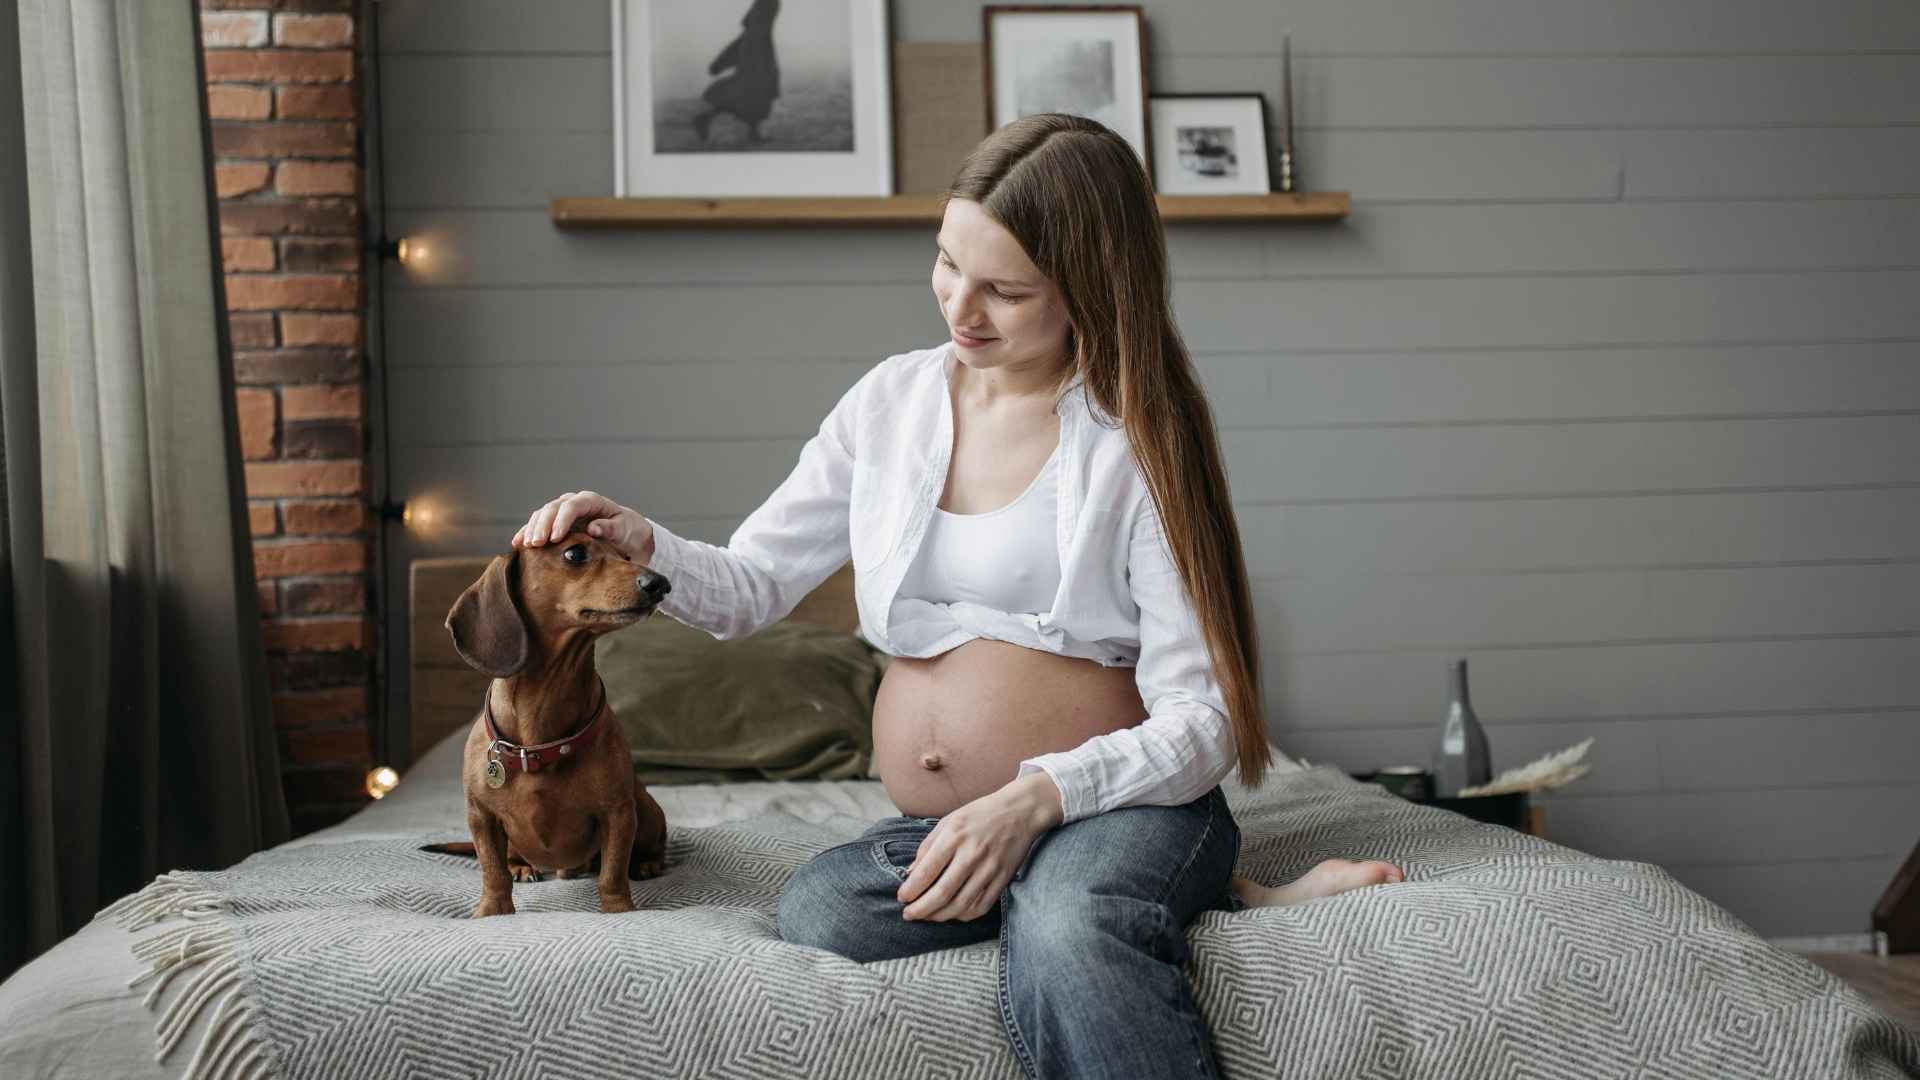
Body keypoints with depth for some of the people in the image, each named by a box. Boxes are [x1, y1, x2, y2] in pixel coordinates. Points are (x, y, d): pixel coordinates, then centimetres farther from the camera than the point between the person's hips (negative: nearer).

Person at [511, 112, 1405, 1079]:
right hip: (938, 824, 7)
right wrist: (642, 546, -8)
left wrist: (1035, 798, -26)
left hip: (1120, 802, -7)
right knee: (815, 911, -27)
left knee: (1063, 934, -40)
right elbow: (749, 586, 12)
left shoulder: (1136, 443, -6)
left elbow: (1203, 722, -10)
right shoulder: (891, 401, 8)